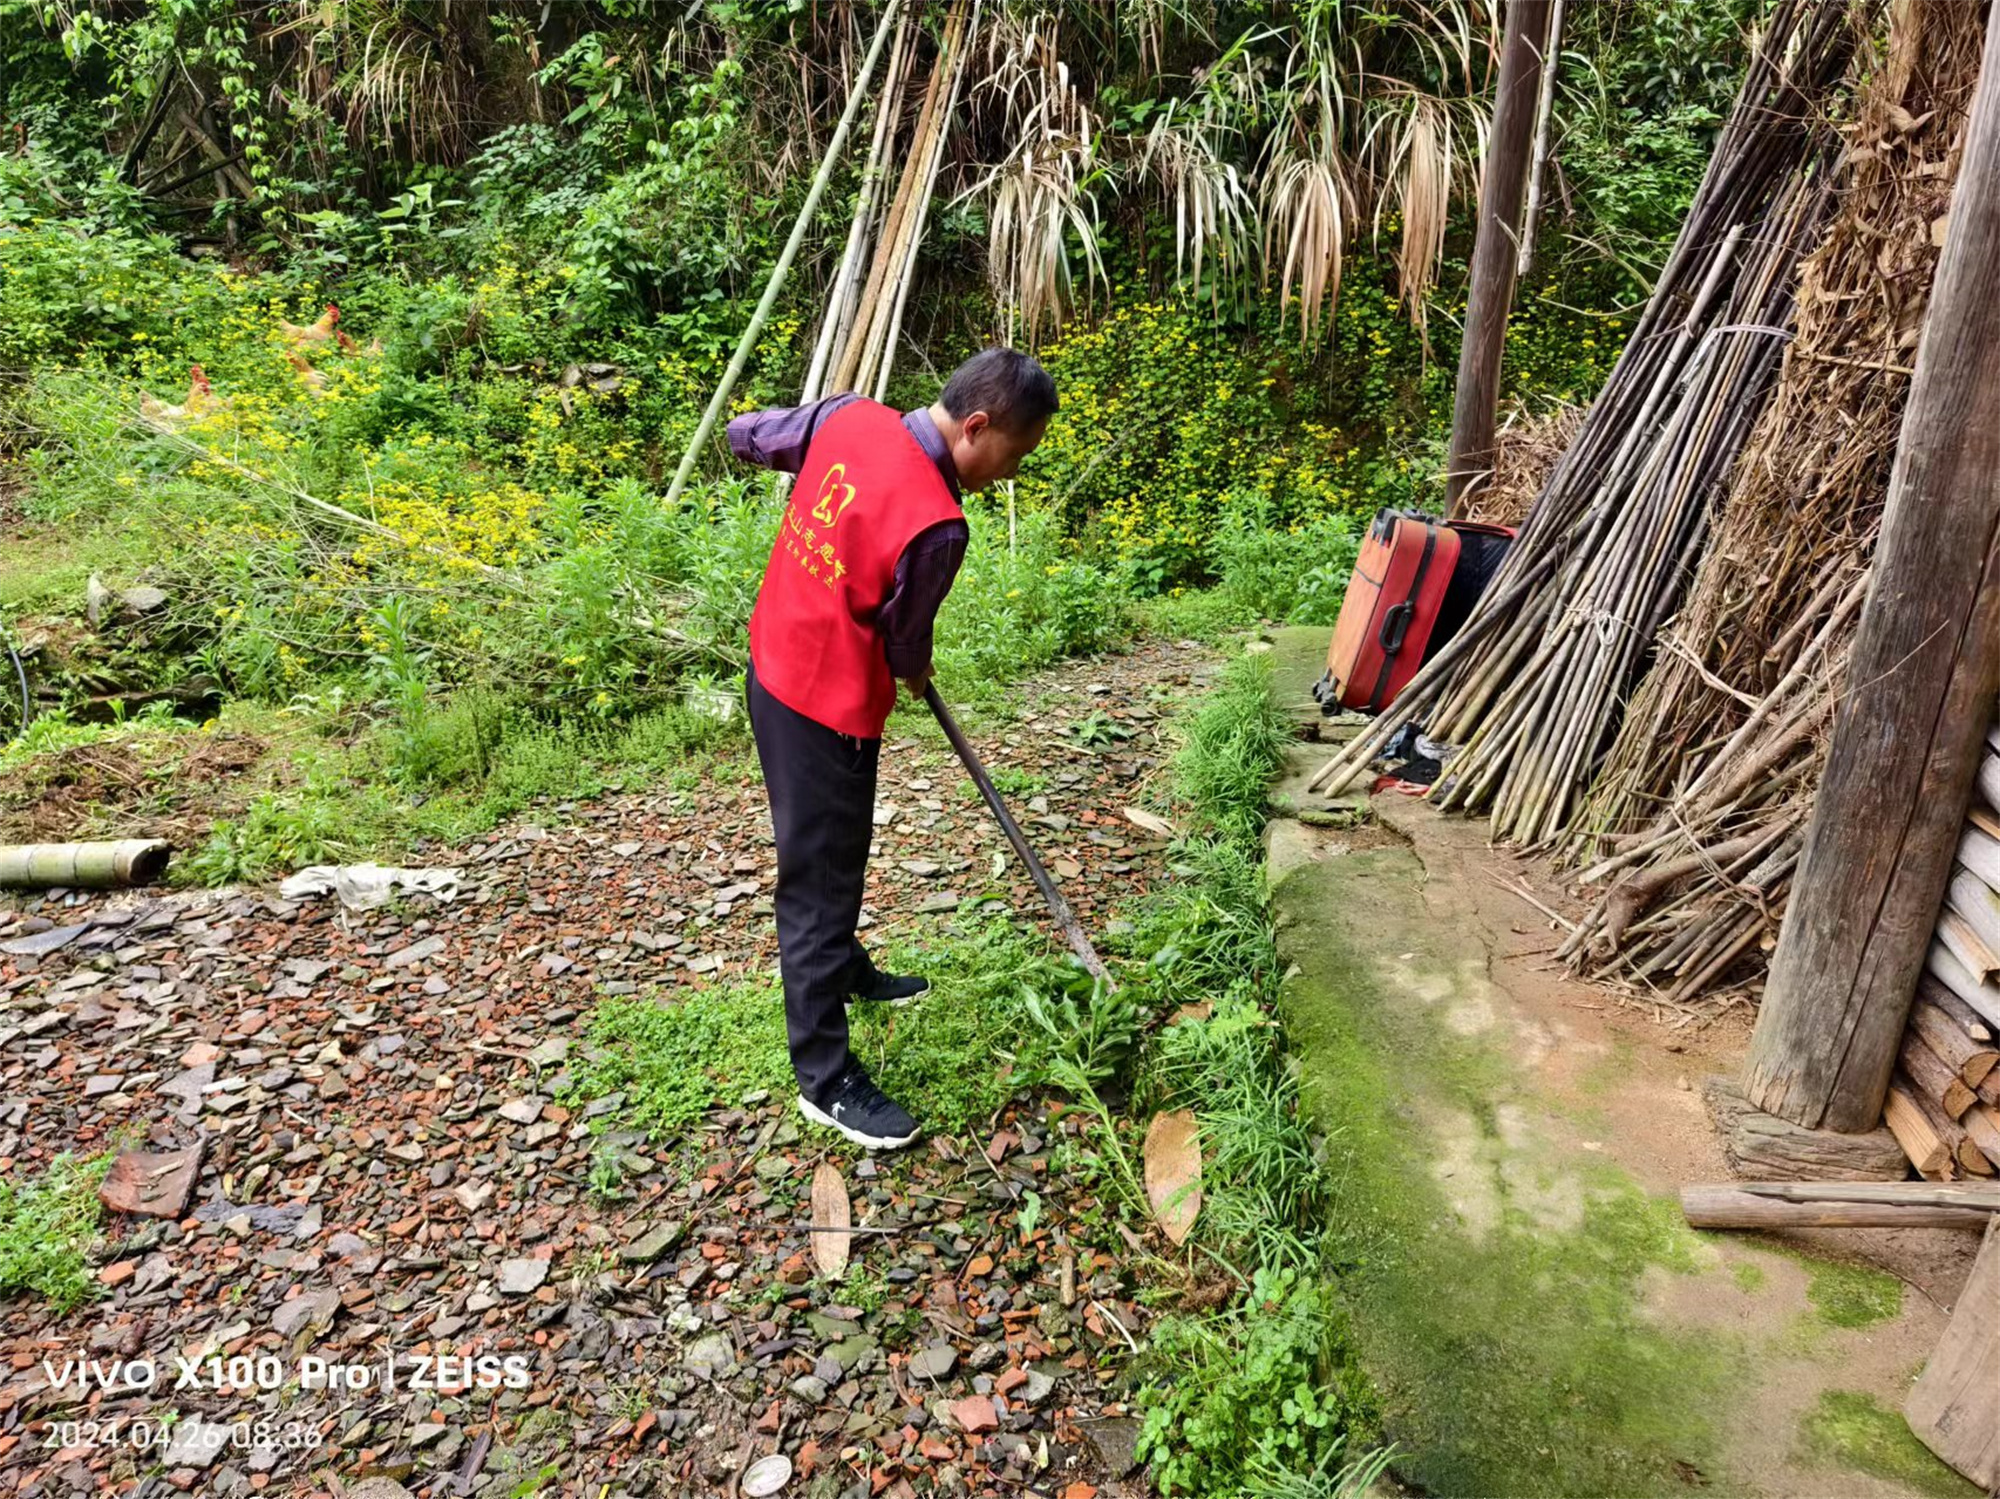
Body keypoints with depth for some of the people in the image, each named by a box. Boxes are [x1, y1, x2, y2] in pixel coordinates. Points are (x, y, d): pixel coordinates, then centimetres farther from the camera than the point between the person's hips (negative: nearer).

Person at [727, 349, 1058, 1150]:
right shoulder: (935, 525, -28)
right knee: (821, 879, 2)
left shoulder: (851, 415, -7)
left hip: (774, 664, 9)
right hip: (828, 707, -9)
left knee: (830, 854, 27)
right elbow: (903, 642, -11)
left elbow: (746, 435, 9)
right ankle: (825, 1078, 16)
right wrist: (916, 672, 12)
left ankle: (845, 970, 49)